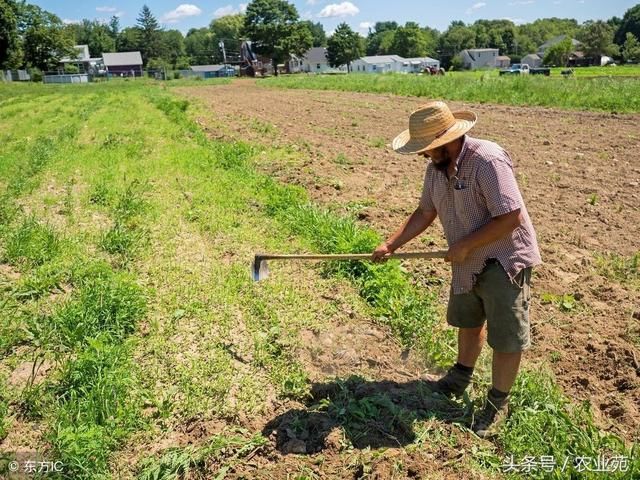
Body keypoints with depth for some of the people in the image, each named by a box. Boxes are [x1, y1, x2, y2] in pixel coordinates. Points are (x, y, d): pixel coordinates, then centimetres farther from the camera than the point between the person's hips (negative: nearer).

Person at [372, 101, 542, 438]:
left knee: (506, 337, 4)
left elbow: (510, 217, -31)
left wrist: (465, 246, -24)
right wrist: (391, 245, 0)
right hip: (468, 262, 8)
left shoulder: (488, 161, -28)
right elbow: (425, 213, 8)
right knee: (467, 321, 24)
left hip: (505, 261, -8)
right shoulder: (436, 169, -2)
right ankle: (461, 378, 46)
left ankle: (497, 403, 23)